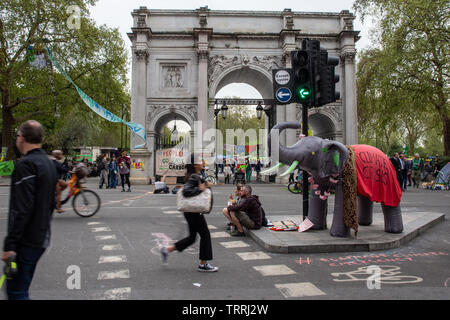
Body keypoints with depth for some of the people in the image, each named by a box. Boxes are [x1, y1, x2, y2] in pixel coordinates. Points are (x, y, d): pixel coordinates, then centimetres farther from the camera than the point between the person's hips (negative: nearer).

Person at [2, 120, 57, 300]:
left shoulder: (26, 164, -16)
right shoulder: (49, 163, 13)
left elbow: (22, 209, -23)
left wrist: (10, 244, -21)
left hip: (26, 242, -9)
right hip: (42, 239, 9)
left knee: (15, 292, -1)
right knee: (22, 289, 20)